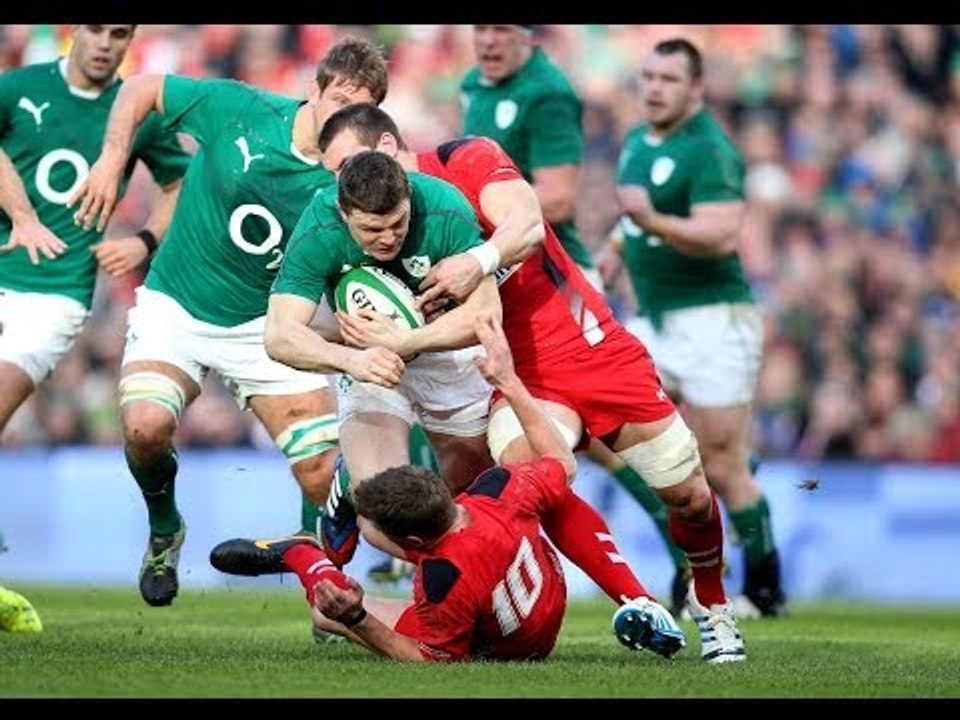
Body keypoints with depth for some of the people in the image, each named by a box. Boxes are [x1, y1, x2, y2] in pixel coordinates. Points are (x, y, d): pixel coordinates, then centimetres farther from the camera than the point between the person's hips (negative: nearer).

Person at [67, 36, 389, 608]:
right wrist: (112, 162, -7)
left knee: (329, 478, -12)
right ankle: (164, 529, 5)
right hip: (176, 306, -1)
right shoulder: (238, 109, -14)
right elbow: (142, 90, 1)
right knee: (146, 426, -28)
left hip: (269, 325, 1)